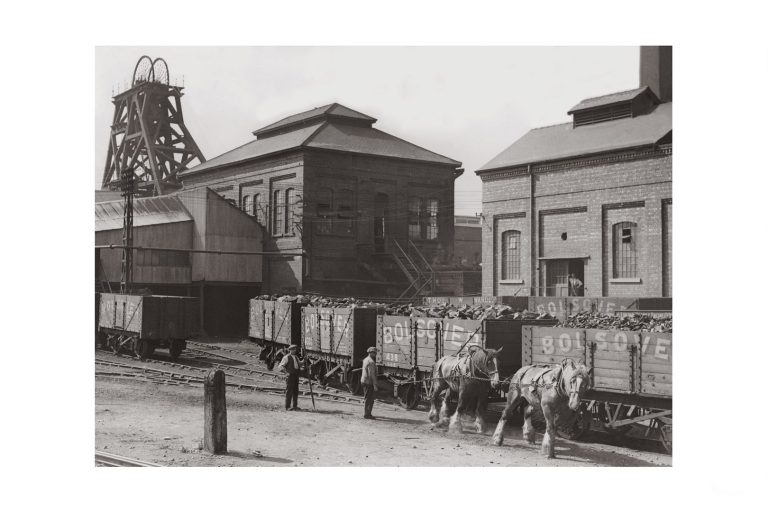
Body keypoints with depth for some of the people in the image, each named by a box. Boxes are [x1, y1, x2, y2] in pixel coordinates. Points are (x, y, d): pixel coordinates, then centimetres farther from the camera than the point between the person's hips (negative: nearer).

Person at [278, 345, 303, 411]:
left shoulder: (296, 357, 17)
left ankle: (295, 406, 14)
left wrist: (300, 368, 14)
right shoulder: (287, 357, -6)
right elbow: (280, 366, -12)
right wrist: (286, 371, -19)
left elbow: (299, 364, 35)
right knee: (289, 391, -7)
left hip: (296, 375, 7)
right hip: (290, 375, -7)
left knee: (296, 391, 8)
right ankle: (287, 407, -5)